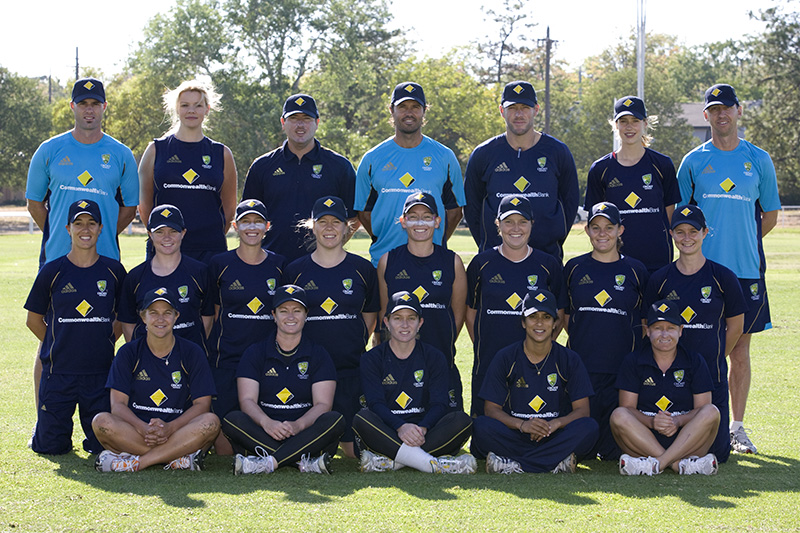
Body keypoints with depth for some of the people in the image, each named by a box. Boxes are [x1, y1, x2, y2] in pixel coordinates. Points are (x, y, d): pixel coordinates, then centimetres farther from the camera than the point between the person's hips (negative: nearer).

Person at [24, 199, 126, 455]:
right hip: (58, 371, -1)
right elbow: (34, 319, 8)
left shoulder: (114, 271, 3)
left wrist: (104, 342, 7)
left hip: (100, 372, 1)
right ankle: (42, 424, 35)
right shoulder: (52, 271, -2)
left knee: (103, 443, 0)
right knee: (51, 445, 2)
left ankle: (91, 435, 34)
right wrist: (59, 347, 5)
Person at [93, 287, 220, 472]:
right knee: (101, 421, -29)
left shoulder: (192, 353, 6)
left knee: (210, 422, -31)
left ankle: (136, 462, -31)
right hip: (134, 432, 0)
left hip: (179, 432, 0)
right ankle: (179, 459, -32)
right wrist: (142, 428, -23)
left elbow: (202, 404, -1)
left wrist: (169, 428, -20)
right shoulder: (128, 353, 7)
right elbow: (118, 404, -1)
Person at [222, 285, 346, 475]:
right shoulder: (255, 353, 11)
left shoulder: (318, 355, 11)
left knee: (335, 420, -29)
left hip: (304, 435, 0)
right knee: (232, 420, -29)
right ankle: (305, 461, -38)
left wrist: (298, 425, -22)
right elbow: (247, 400, -1)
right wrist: (266, 422, -24)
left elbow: (322, 404, -1)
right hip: (262, 435, 0)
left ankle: (269, 462, -40)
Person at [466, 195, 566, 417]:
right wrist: (480, 349, 4)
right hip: (488, 364, 0)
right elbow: (470, 313, 12)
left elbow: (559, 317, 12)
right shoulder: (482, 263, 5)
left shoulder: (548, 265, 6)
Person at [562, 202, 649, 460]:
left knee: (616, 449, -8)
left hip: (623, 369, -1)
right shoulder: (575, 268, 7)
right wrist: (583, 340, 6)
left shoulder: (635, 271, 5)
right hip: (581, 367, 1)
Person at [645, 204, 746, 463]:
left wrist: (713, 359, 11)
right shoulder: (660, 279, 1)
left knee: (716, 450, -5)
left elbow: (735, 326, 7)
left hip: (711, 375, -1)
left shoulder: (723, 278, -2)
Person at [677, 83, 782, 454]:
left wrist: (741, 243, 6)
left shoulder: (758, 160, 8)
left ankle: (736, 427, 13)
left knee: (740, 351, 5)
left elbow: (770, 216, 12)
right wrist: (699, 247, 0)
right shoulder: (693, 161, 6)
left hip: (746, 270, 1)